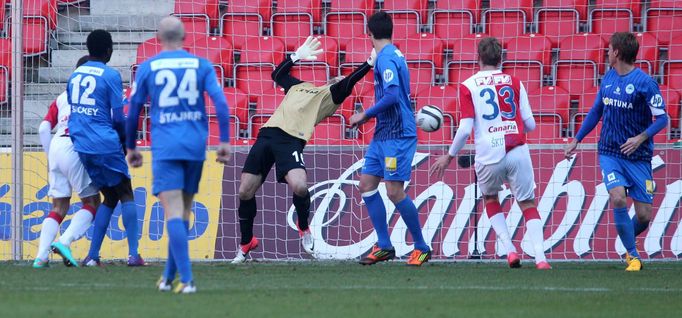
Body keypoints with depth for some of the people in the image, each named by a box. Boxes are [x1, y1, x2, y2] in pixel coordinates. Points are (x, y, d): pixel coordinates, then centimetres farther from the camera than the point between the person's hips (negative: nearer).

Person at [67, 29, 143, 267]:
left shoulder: (75, 76, 12)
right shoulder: (110, 76, -8)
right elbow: (118, 117, -8)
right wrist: (125, 139, 10)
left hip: (82, 147, 6)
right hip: (106, 145, -6)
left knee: (110, 197, 14)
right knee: (126, 195, 4)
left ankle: (92, 256, 5)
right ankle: (133, 254, -8)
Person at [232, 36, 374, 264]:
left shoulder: (331, 95, 15)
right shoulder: (298, 87, 30)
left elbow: (348, 83, -1)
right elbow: (278, 73, 44)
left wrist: (370, 63, -5)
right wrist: (297, 56, 39)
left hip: (292, 141, -5)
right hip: (267, 134, 5)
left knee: (299, 186, -28)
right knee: (245, 192, 2)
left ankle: (304, 228, 4)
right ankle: (246, 243, 21)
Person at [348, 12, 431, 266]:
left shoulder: (386, 58, -15)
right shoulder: (393, 55, 15)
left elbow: (392, 95, -25)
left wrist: (365, 115, -15)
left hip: (397, 135, -10)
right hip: (384, 134, 10)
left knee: (395, 192, -9)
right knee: (367, 184, 8)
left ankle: (421, 247, 2)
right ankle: (384, 246, 11)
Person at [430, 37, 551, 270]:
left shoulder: (467, 86, 3)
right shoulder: (514, 82, 9)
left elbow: (465, 129, -5)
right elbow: (530, 124, 6)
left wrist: (449, 156, 8)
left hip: (488, 156, -1)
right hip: (517, 152, 1)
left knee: (490, 199, 24)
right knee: (528, 204, 7)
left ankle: (509, 249, 8)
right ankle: (540, 257, -12)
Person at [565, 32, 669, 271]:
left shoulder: (644, 83, -12)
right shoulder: (608, 78, 6)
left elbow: (662, 118, -12)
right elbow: (596, 111, 20)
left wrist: (640, 138, -26)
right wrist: (576, 140, 21)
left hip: (638, 157, -3)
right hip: (609, 152, 3)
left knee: (644, 215, -4)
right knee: (618, 198, -19)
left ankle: (628, 240, 29)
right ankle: (633, 256, -7)